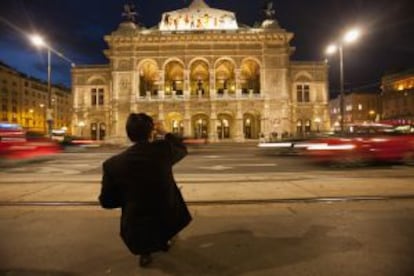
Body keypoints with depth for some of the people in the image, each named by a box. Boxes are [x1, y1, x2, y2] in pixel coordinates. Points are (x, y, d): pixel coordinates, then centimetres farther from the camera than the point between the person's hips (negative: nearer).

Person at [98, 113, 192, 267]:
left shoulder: (112, 164, -14)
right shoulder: (163, 148, -16)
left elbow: (106, 202, -2)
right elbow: (182, 149, 7)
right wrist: (164, 133, 15)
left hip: (137, 231, 1)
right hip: (167, 223, 0)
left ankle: (145, 252, 32)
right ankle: (163, 241, 46)